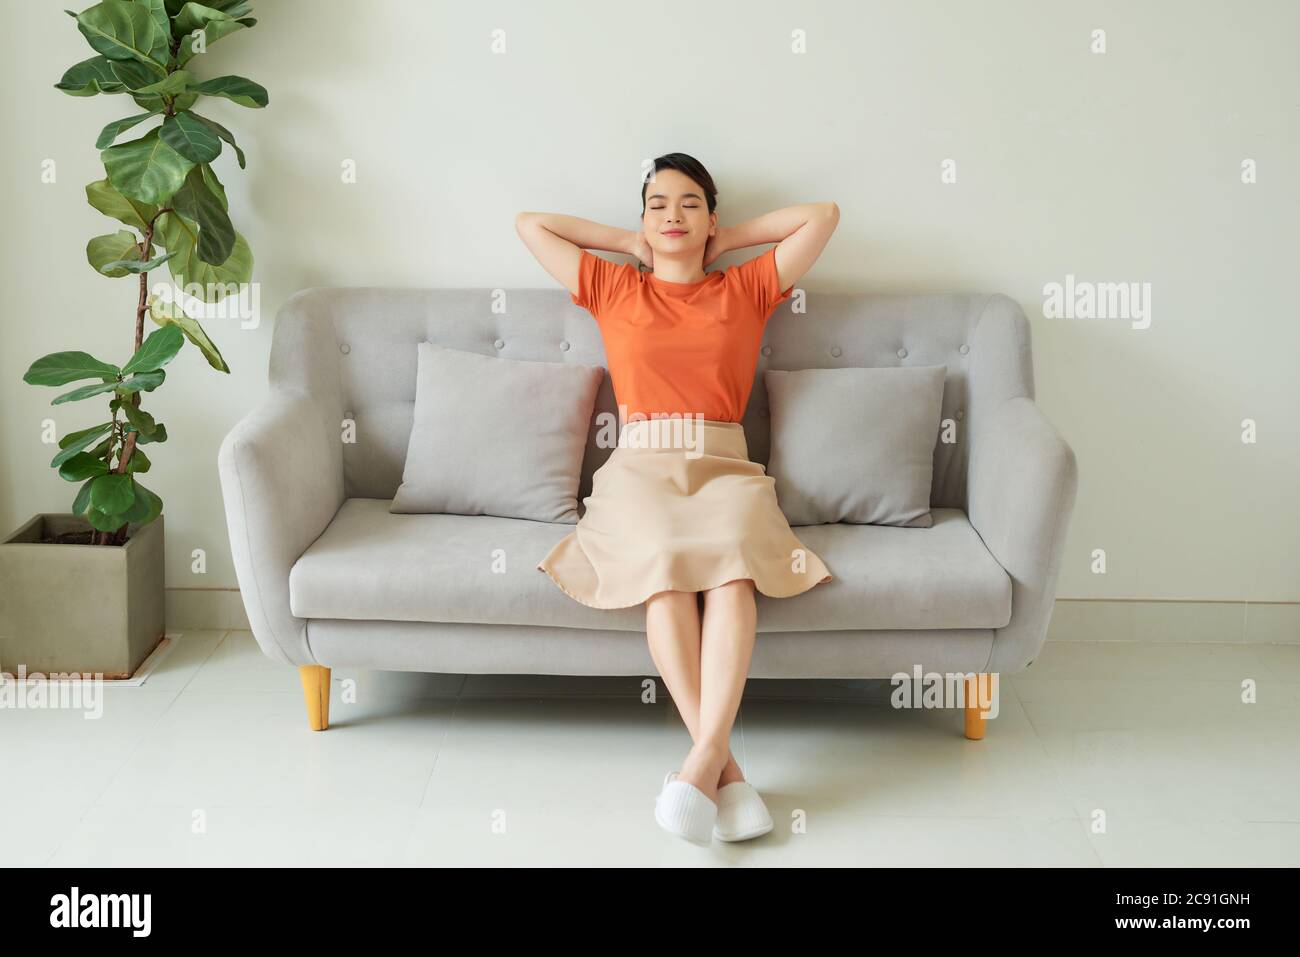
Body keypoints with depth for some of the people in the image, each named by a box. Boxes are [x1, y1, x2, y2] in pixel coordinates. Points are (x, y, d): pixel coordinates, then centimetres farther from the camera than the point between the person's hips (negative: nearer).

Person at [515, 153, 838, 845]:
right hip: (640, 468, 0)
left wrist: (726, 241, 22)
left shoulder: (746, 289, 19)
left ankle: (704, 756, -46)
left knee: (731, 561, -36)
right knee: (665, 568, -35)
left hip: (724, 469, 1)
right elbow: (529, 224, 23)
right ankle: (723, 766, -40)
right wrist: (628, 242, 24)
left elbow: (823, 214, 18)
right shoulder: (612, 289, 19)